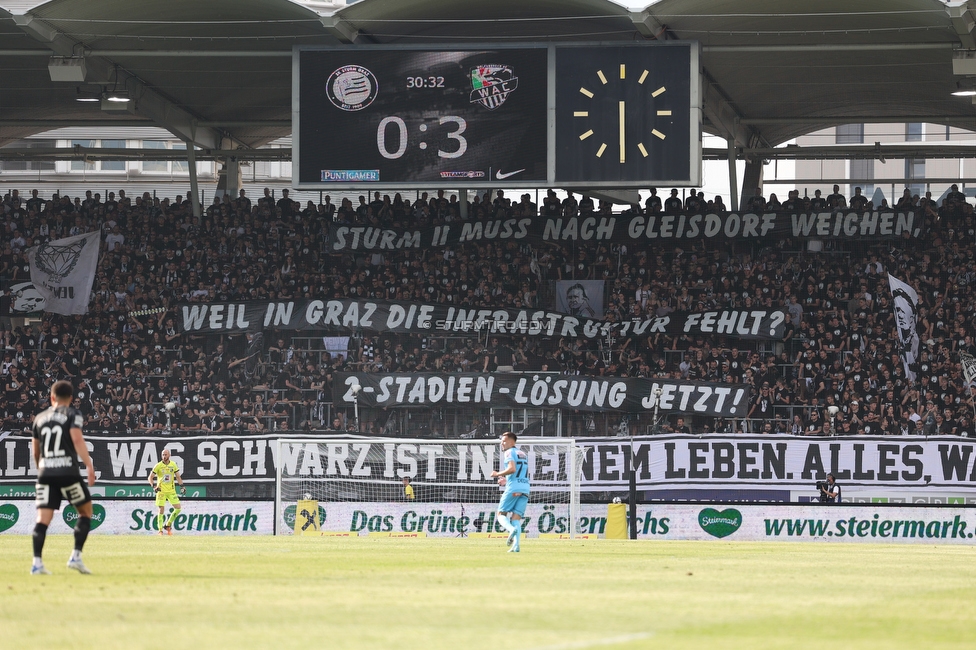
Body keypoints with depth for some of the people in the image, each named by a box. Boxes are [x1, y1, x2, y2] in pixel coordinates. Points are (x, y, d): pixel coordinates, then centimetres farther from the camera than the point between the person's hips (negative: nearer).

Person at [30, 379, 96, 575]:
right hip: (68, 472, -4)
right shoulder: (73, 414, 2)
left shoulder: (40, 417, 16)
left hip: (45, 473, 4)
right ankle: (76, 556, 0)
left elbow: (35, 449, 22)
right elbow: (77, 438, -14)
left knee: (43, 518, -2)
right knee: (86, 511, 12)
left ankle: (37, 562, -14)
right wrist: (89, 465, -17)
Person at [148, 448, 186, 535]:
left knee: (178, 508, -3)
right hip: (161, 491, -3)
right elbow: (150, 477, -3)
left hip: (171, 490, 3)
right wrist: (154, 486, -18)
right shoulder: (158, 466, -5)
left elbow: (178, 477, 13)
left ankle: (168, 524, 14)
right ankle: (160, 530, -1)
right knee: (161, 510, -8)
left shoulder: (173, 464, 4)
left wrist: (182, 486, 3)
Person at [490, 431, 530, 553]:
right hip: (525, 488, 7)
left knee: (501, 514, 2)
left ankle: (512, 529, -29)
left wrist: (498, 474, -5)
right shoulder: (523, 454, 23)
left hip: (513, 488, -7)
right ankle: (515, 546, -12)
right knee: (516, 518, 4)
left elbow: (512, 469, -18)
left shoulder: (509, 452, -2)